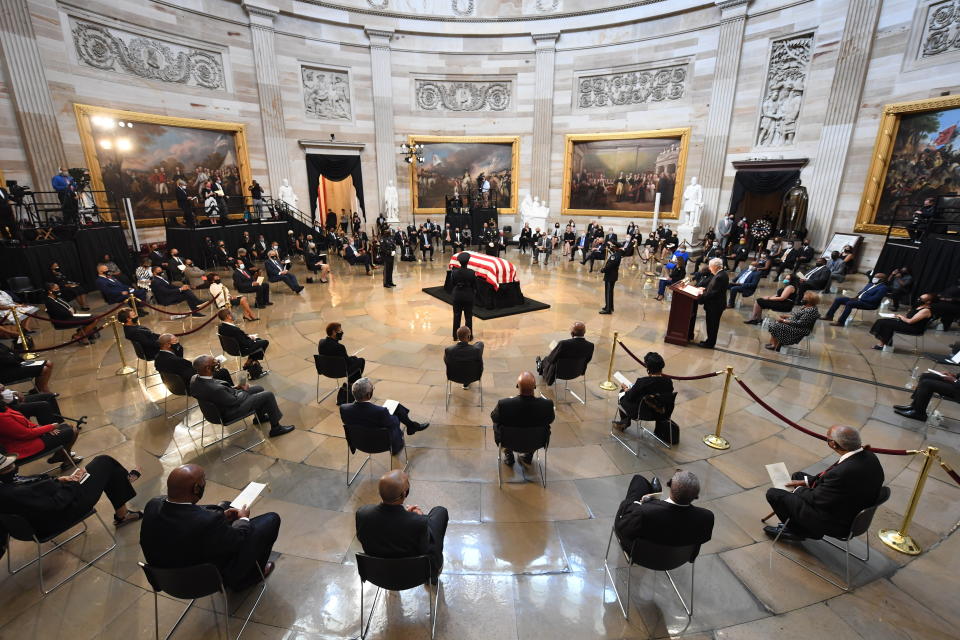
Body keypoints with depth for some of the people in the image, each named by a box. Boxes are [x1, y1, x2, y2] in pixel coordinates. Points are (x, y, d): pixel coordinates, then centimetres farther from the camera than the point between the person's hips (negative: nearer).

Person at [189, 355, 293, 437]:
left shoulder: (195, 379, -14)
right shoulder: (215, 389, -40)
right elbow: (234, 401, -24)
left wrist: (233, 388, 0)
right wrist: (245, 391, -6)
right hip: (229, 413, -9)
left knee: (259, 389, 20)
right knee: (269, 395, -5)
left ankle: (260, 416, 44)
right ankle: (276, 428, 12)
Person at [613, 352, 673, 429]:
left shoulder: (642, 382, -30)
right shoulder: (669, 382, -15)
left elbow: (630, 397, -15)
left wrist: (626, 389, 8)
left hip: (642, 414, -5)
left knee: (622, 394, 20)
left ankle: (625, 422, 41)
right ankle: (625, 422, 39)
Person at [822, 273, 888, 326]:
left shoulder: (883, 288, -5)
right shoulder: (870, 284, 22)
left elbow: (874, 299, -17)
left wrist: (861, 299, -18)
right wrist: (857, 297, 2)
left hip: (869, 304, -9)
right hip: (859, 300, 9)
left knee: (849, 303, -36)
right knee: (838, 299, -5)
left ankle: (840, 322, -37)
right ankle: (829, 316, -8)